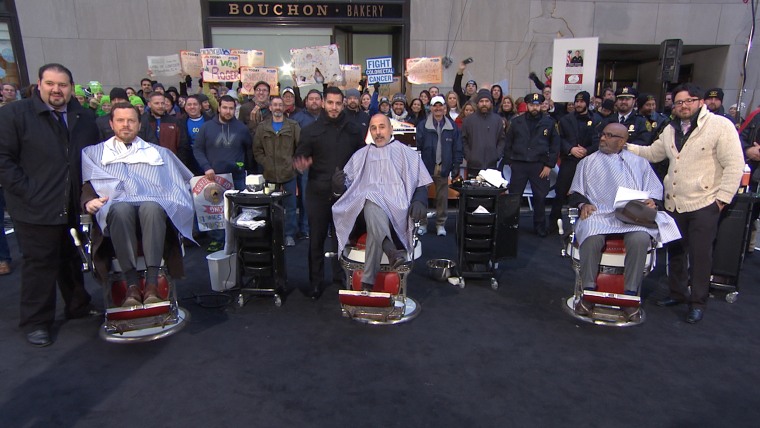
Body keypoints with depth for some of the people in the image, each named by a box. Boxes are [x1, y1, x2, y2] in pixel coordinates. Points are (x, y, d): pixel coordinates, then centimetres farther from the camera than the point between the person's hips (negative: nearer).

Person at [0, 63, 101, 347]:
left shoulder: (85, 118, 9)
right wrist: (28, 192, -14)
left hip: (75, 207, 4)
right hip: (36, 208, -4)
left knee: (73, 260, 17)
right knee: (40, 263, 4)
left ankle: (78, 306, 33)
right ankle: (35, 322, 18)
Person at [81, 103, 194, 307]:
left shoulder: (160, 153, 28)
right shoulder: (94, 153, 26)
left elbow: (187, 181, 23)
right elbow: (85, 184, 16)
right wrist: (89, 200, -5)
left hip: (153, 206, 0)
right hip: (116, 209, 0)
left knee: (152, 208, -39)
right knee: (121, 208, -39)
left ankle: (152, 283, -46)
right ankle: (132, 284, -42)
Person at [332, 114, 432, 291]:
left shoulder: (407, 153, 23)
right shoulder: (360, 155, 29)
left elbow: (421, 184, 13)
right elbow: (347, 186, 22)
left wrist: (419, 201, -9)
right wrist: (339, 185, -3)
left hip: (397, 209, -1)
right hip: (367, 202, 2)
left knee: (375, 221, -39)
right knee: (372, 206, -40)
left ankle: (368, 280, -41)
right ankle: (391, 252, -55)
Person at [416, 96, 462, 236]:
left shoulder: (452, 126, 3)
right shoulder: (422, 125, -1)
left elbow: (457, 148, 6)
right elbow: (417, 146, -4)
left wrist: (456, 166, 2)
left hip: (443, 167, 1)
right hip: (425, 166, -1)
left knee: (442, 197, 8)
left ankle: (441, 224, 20)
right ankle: (422, 223, 17)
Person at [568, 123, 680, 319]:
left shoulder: (639, 163, 22)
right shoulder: (588, 162, 22)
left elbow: (655, 189, 18)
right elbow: (575, 192, 17)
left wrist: (652, 200, -5)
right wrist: (583, 204, -5)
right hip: (598, 214, 0)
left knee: (640, 239, -34)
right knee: (592, 239, -36)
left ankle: (631, 294, -23)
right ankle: (588, 292, -26)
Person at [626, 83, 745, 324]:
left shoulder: (720, 126, -9)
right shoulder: (671, 130, 12)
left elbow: (734, 165, -11)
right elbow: (653, 153, 21)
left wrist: (722, 198, -14)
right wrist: (626, 147, 9)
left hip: (704, 204, -6)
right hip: (674, 203, 6)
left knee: (700, 255, 1)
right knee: (675, 251, 15)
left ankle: (698, 303, 16)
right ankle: (677, 293, 31)